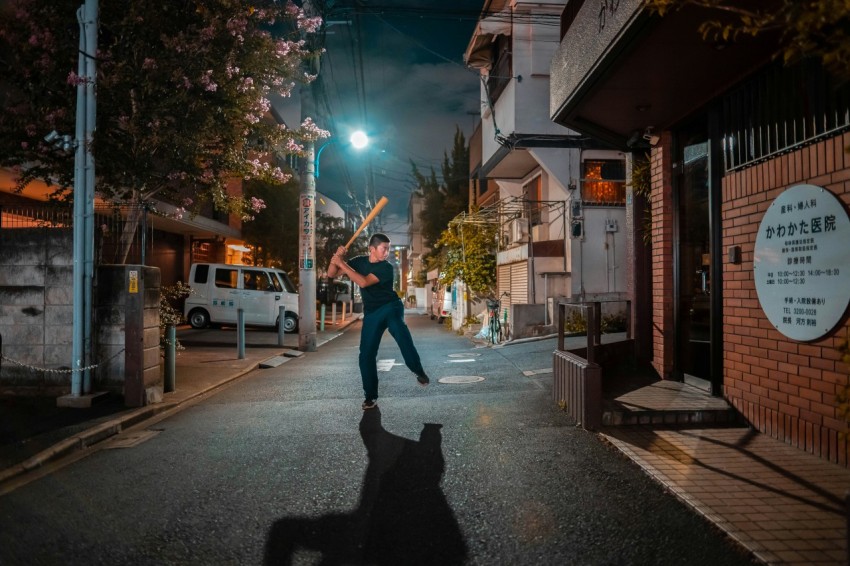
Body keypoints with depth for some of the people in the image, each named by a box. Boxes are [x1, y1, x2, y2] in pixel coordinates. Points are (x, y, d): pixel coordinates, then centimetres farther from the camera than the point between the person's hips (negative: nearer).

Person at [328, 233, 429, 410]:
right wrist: (336, 258, -16)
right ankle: (371, 397, 12)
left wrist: (342, 264, -22)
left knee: (398, 329, -36)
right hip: (371, 314, 4)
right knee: (366, 355, -1)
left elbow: (363, 282, -25)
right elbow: (331, 274, 4)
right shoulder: (359, 261, 3)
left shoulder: (386, 268, -11)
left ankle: (418, 371, -29)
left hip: (390, 307, -4)